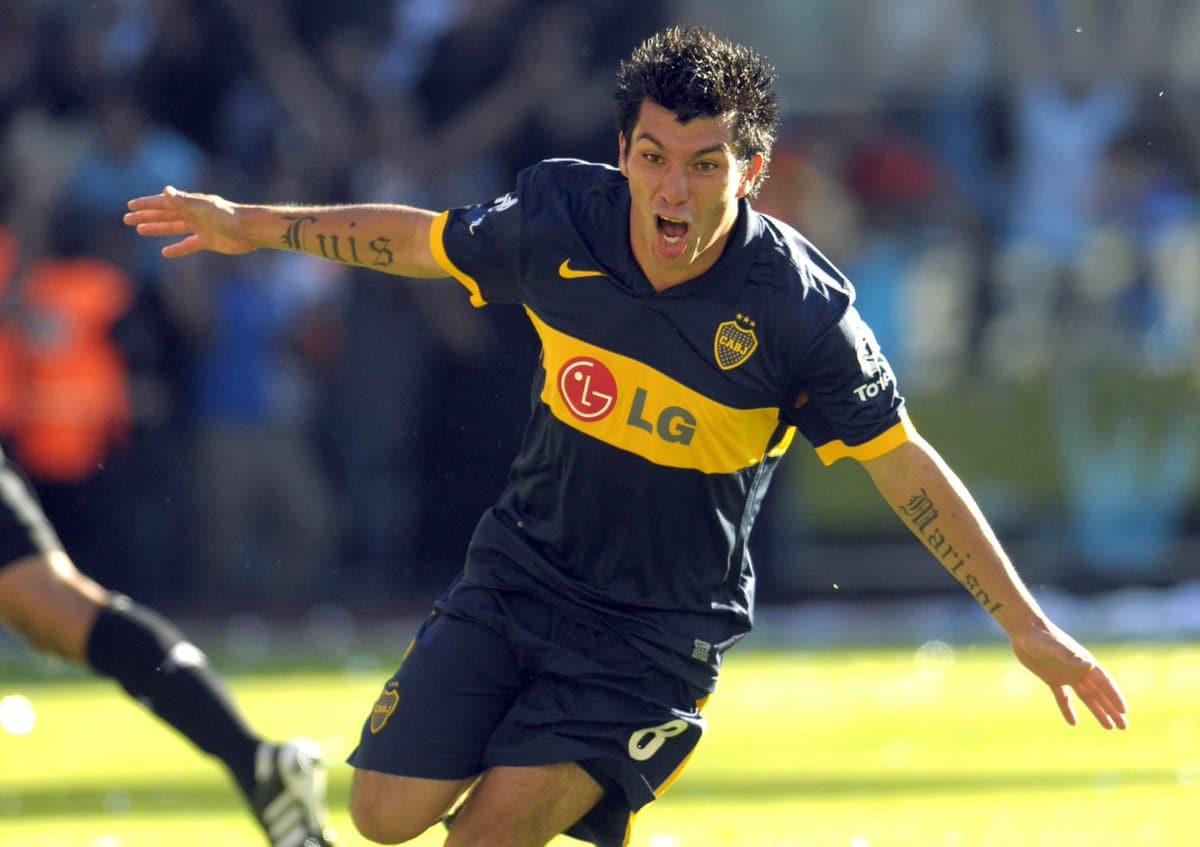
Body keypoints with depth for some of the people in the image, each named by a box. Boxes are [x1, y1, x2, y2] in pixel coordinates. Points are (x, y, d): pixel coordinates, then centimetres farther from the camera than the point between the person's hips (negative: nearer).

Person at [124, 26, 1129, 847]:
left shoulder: (801, 310, -21)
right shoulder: (557, 220, -12)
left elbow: (904, 465, -11)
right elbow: (423, 240, 9)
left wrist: (1026, 622, -10)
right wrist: (251, 224, 14)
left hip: (661, 630, -4)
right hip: (519, 574, 4)